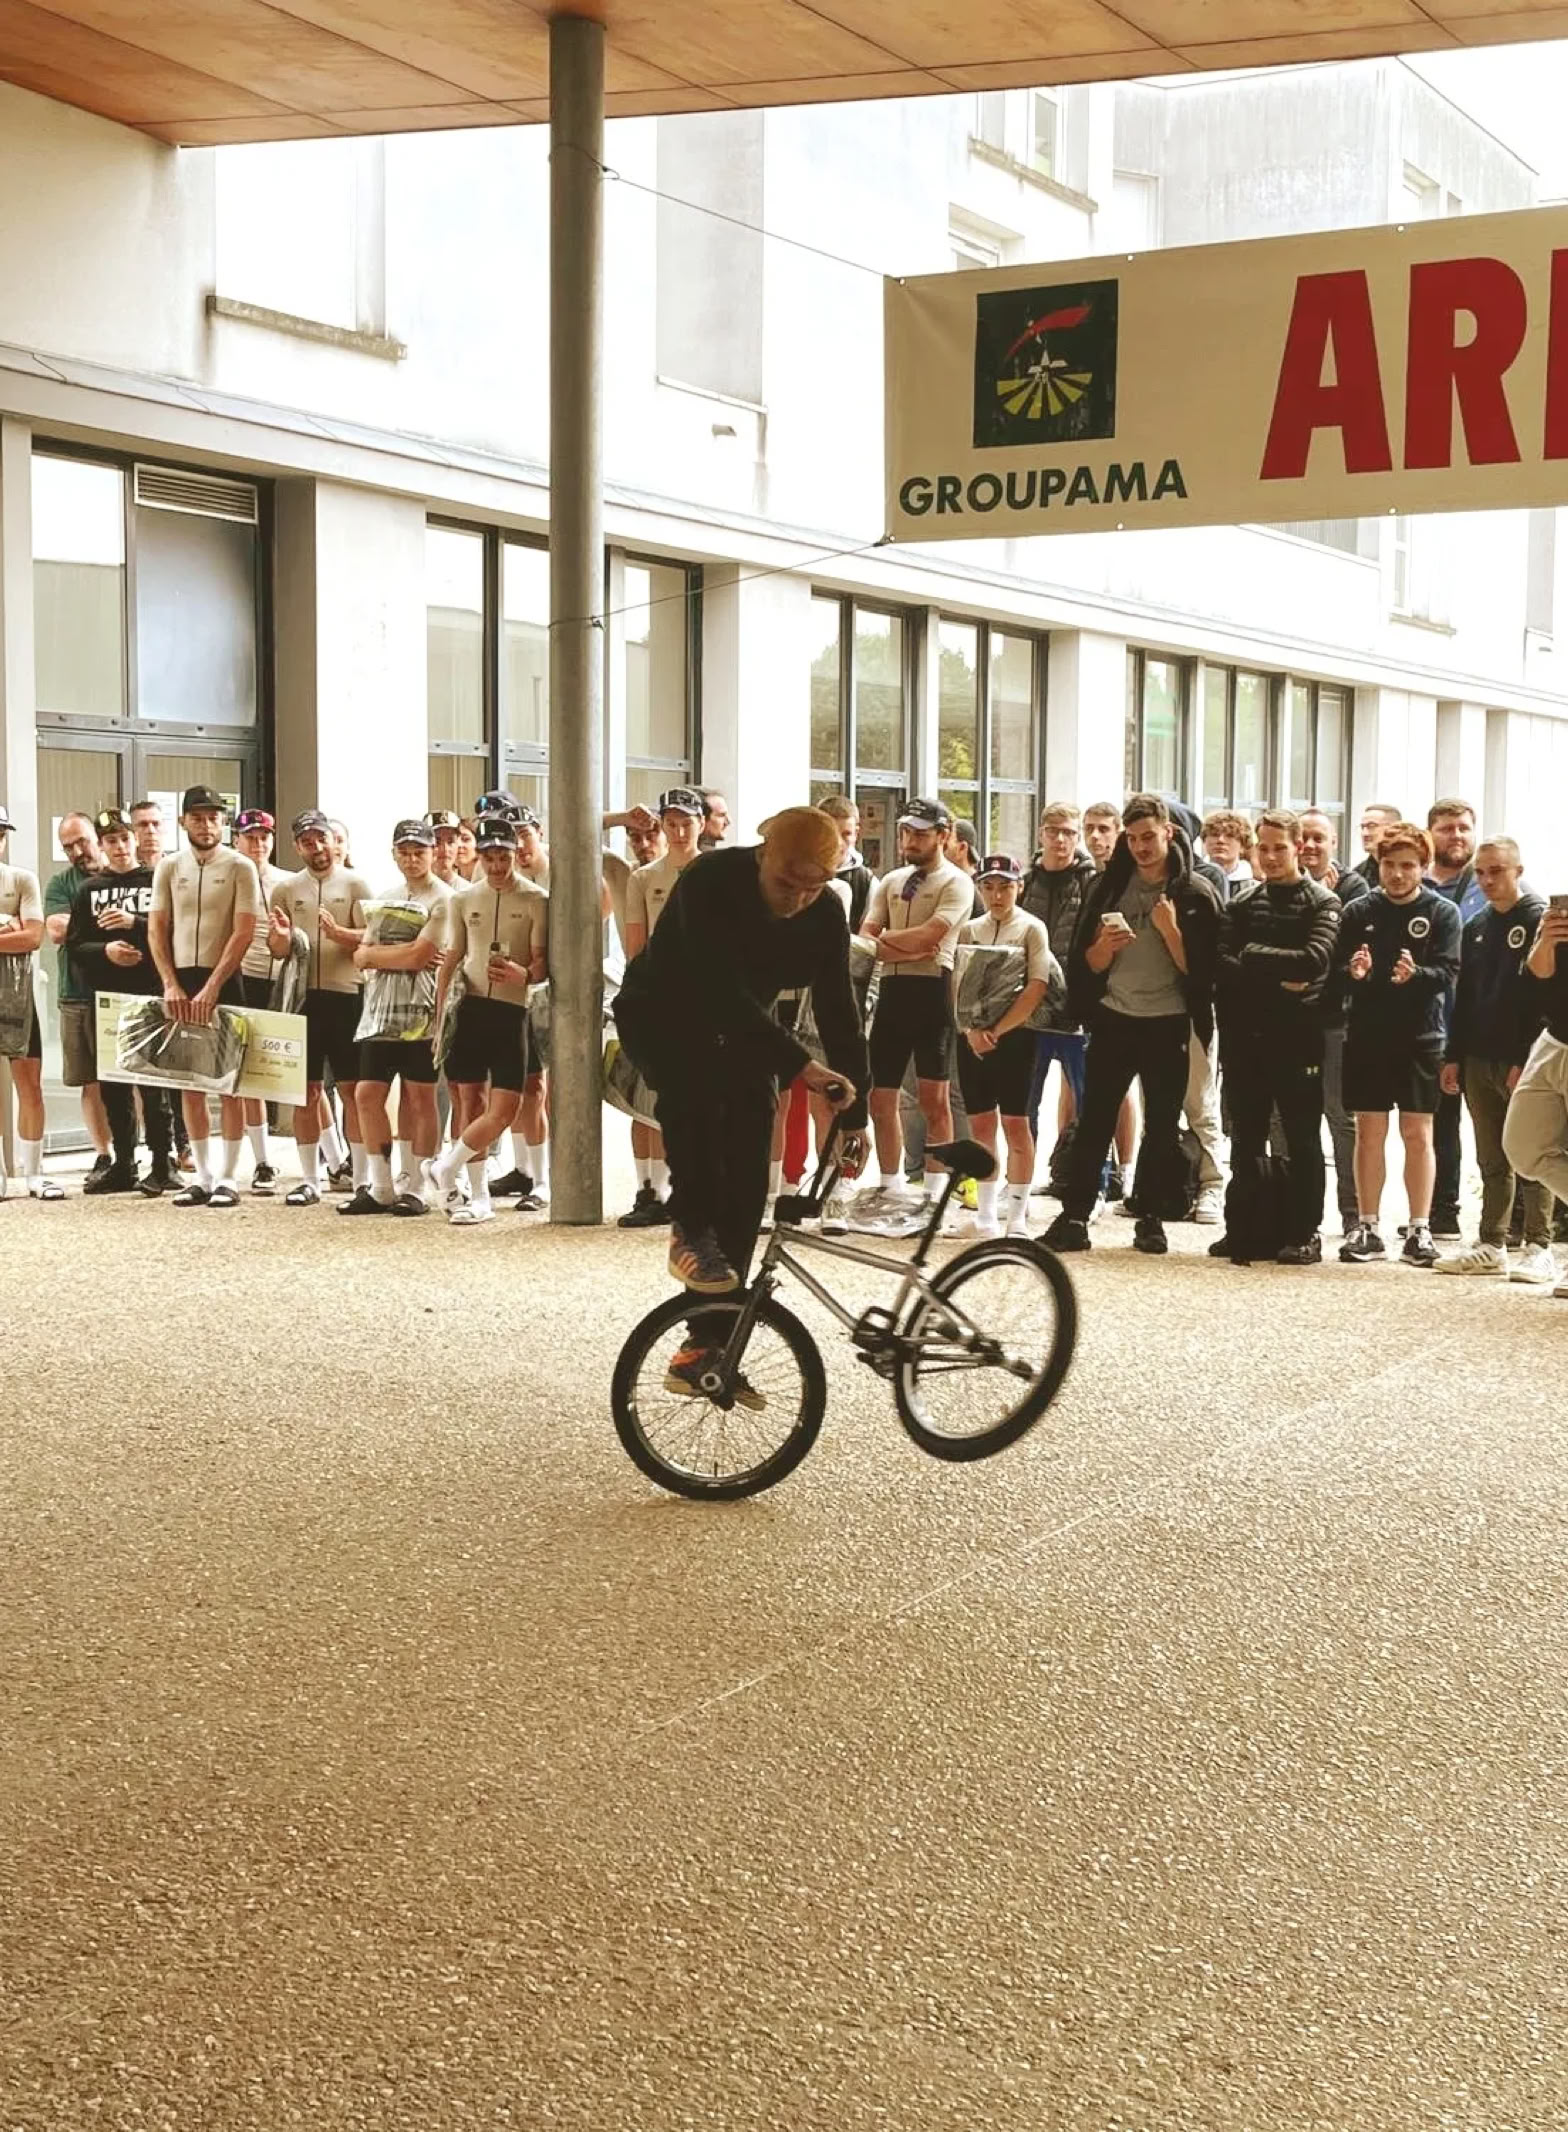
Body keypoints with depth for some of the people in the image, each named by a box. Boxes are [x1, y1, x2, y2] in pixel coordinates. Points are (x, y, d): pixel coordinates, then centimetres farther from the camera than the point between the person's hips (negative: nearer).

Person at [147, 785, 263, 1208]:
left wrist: (211, 989, -16)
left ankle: (227, 1177, 2)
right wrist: (171, 984, -6)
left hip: (223, 981, -4)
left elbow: (244, 932, -10)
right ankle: (202, 1175, 13)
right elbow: (157, 929, 7)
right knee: (189, 1082, 6)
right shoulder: (169, 867, 7)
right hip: (180, 982, 4)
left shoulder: (239, 867, -4)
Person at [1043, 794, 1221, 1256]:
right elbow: (1087, 964, 6)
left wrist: (1170, 929, -18)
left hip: (1167, 1024, -2)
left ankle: (1150, 1218, 12)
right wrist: (1106, 943, -14)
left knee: (1161, 1126, 4)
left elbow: (1198, 969, -5)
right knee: (1094, 1120, -1)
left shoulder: (1195, 894, -1)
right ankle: (1074, 1215, -1)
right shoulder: (1109, 887, 6)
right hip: (1113, 1019, 2)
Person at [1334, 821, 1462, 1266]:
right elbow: (1335, 966, 0)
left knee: (1417, 1133, 2)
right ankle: (1367, 1228, 12)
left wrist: (1416, 974, -29)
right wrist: (1352, 972, -22)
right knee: (1369, 1132, 5)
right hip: (1367, 1037, 1)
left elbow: (1447, 972, -9)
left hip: (1420, 1037, -1)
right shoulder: (1359, 911, 4)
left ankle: (1419, 1230, 8)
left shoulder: (1442, 913, 0)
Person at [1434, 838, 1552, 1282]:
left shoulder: (1539, 921, -6)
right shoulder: (1476, 927, 14)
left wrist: (1527, 1060, -17)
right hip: (1478, 1061, 6)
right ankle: (1492, 1246, 15)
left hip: (1523, 1062, -6)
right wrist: (1454, 1056, 10)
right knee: (1492, 1161, 10)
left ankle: (1539, 1249, 2)